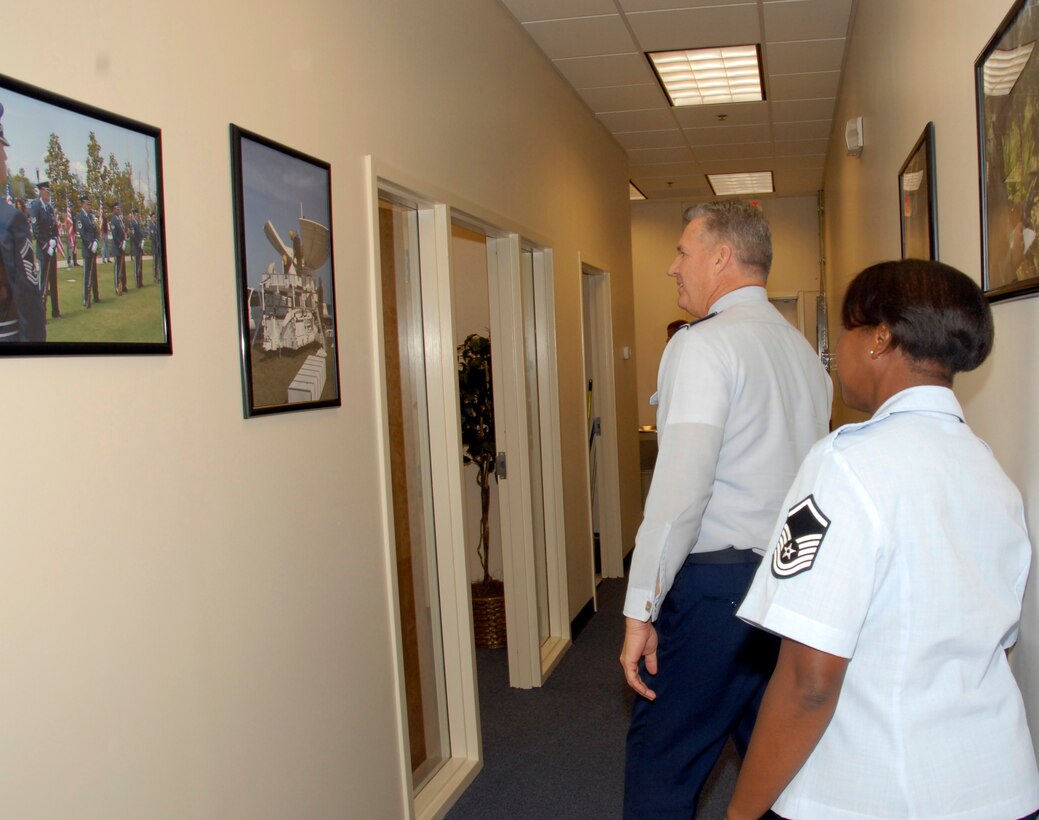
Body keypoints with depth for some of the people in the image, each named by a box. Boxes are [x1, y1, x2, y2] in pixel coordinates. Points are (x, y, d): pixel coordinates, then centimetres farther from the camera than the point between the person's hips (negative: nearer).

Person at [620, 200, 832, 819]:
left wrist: (641, 610, -17)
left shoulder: (704, 344, -11)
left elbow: (681, 488, -20)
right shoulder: (803, 350, 14)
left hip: (717, 582, -8)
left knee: (662, 768, 3)